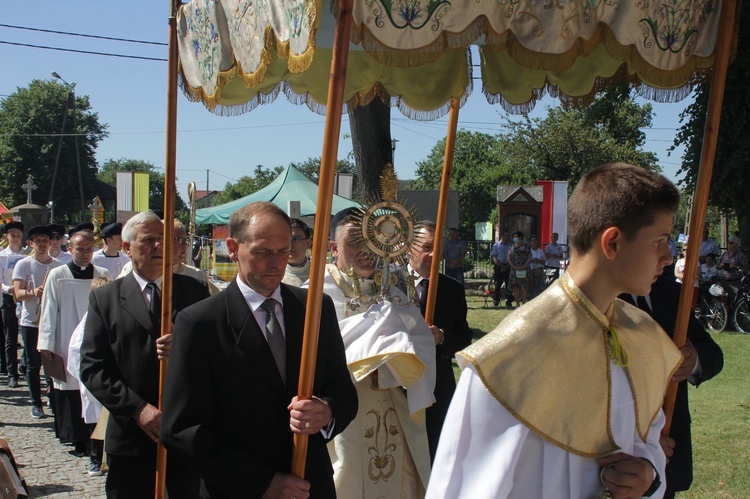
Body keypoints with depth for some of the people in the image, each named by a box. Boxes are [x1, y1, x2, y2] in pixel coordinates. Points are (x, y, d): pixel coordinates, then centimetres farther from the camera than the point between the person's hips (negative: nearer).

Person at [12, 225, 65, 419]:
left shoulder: (59, 265, 8)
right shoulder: (23, 265, 1)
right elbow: (18, 294, -8)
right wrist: (33, 292, -27)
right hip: (30, 322, -1)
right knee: (33, 364, 4)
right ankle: (36, 404, 13)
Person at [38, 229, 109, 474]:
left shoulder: (103, 276, 5)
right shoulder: (57, 276, 3)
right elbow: (49, 312, 4)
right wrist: (46, 344, -1)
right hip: (67, 350, 0)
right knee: (71, 399, 3)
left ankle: (96, 453, -1)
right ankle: (80, 442, 18)